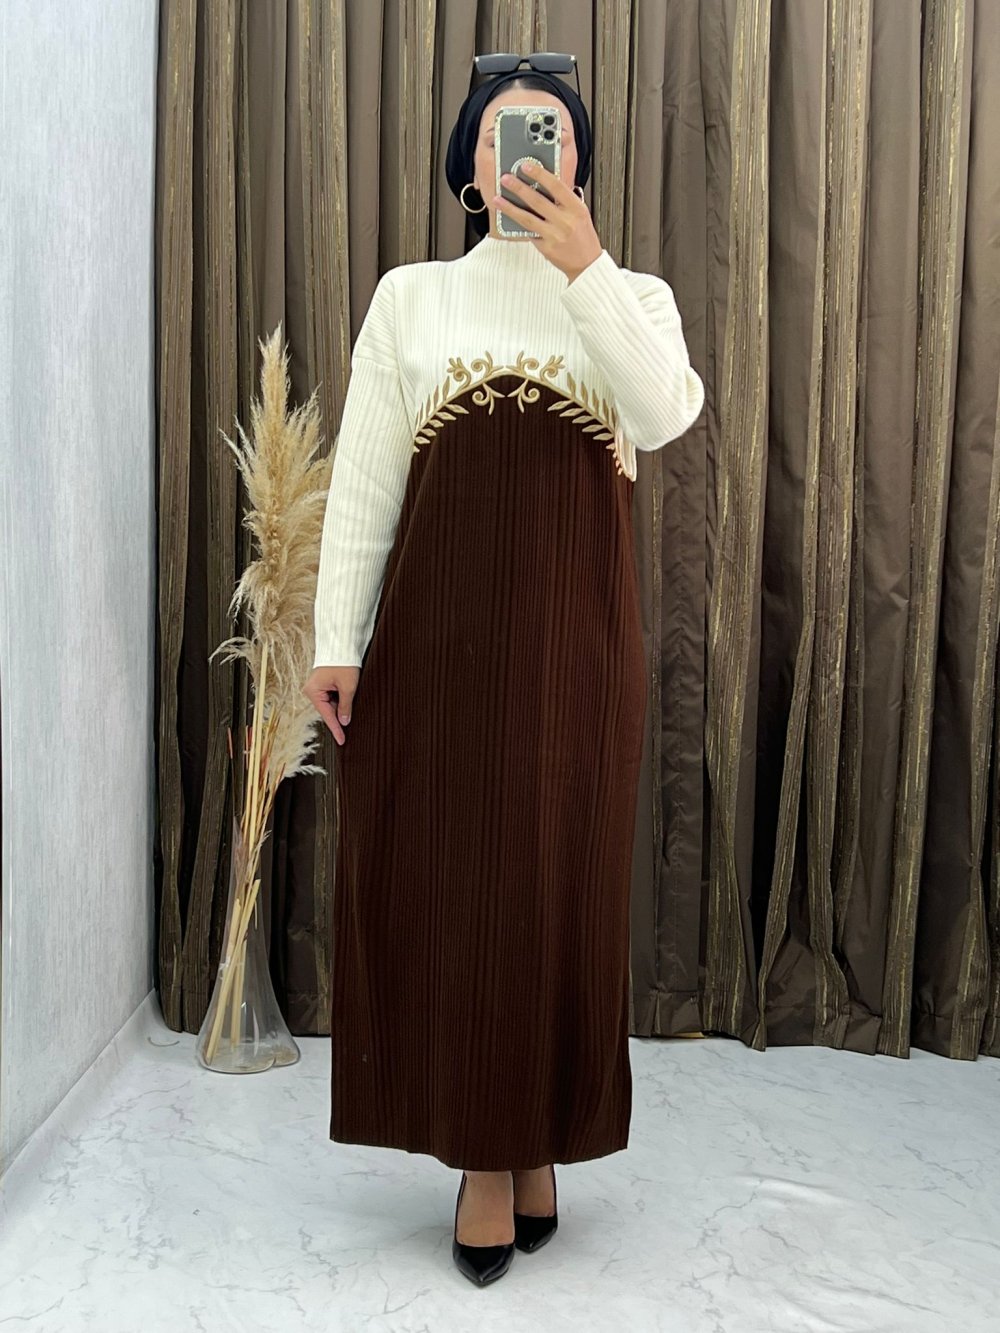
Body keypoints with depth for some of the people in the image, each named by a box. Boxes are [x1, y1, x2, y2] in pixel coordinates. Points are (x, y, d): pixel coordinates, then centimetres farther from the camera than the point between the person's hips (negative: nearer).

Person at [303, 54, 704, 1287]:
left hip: (576, 626, 0)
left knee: (560, 881, 4)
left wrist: (582, 265, -15)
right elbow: (363, 478, 5)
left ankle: (539, 1141, 21)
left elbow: (668, 415, -12)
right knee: (442, 878, 1)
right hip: (440, 618, 0)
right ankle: (484, 1154, 16)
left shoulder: (632, 296, 11)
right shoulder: (412, 296, 10)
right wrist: (336, 640, -2)